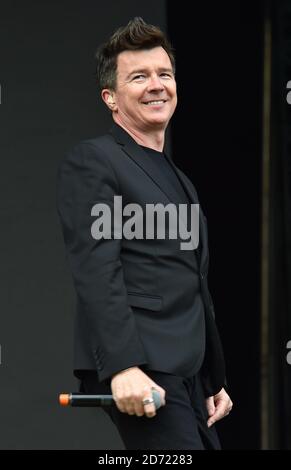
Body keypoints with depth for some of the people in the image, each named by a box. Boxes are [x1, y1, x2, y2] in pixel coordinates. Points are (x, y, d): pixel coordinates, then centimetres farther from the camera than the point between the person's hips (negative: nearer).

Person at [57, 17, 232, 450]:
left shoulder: (180, 182, 24)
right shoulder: (92, 163, -4)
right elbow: (96, 274, -15)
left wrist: (214, 381, 25)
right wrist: (123, 366, -25)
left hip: (186, 374, 9)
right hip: (139, 370, -9)